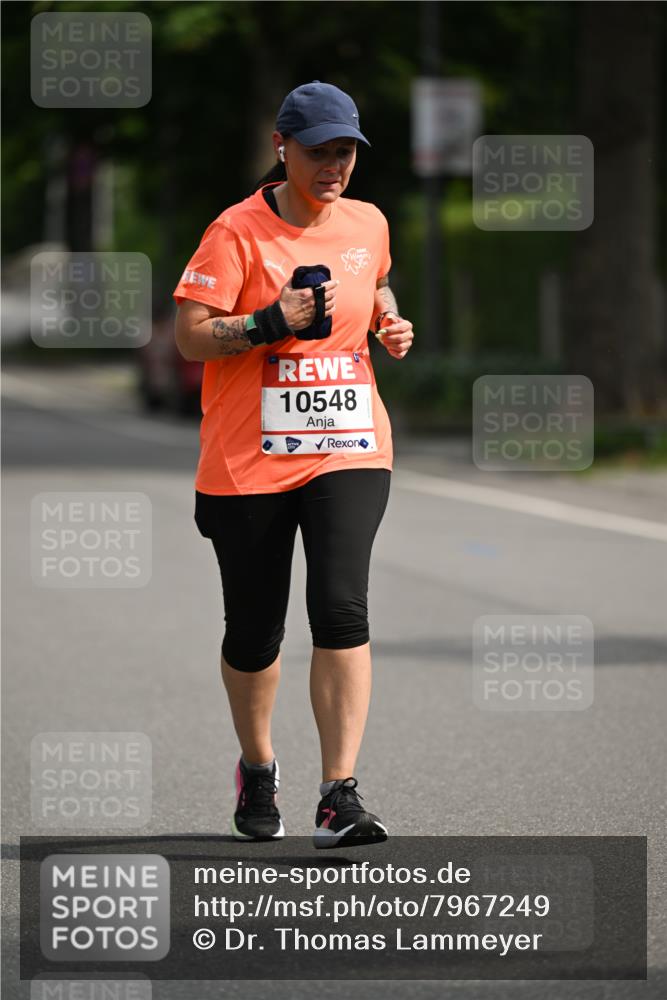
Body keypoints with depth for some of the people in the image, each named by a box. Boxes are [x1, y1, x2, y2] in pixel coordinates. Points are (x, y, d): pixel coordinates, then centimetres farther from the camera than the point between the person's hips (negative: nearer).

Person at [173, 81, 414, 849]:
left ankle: (339, 796, -16)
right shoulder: (237, 232, -7)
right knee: (254, 631, 8)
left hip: (348, 447, 2)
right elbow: (190, 337, -10)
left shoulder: (367, 225, 7)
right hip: (248, 460, -2)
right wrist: (272, 322, -22)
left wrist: (389, 324, 9)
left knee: (341, 607, -16)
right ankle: (256, 768, 36)